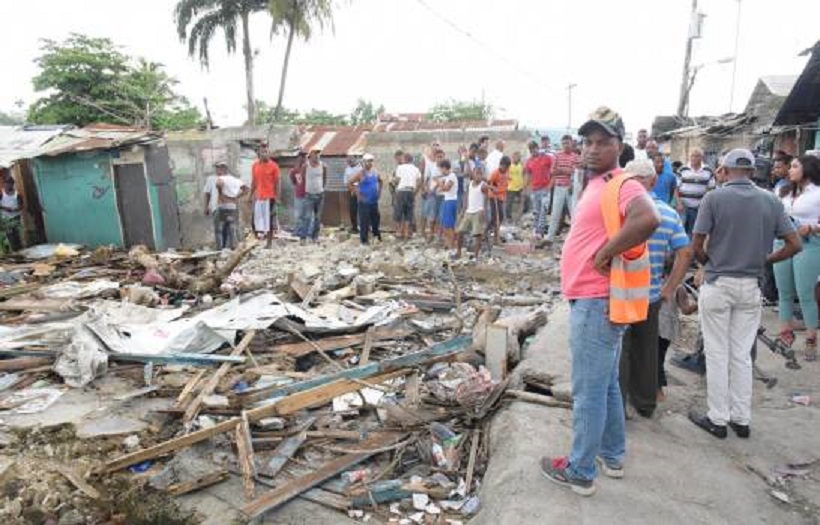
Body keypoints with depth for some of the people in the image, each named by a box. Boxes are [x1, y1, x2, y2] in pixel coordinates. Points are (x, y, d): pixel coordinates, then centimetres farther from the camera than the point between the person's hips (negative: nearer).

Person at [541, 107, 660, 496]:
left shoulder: (622, 186, -16)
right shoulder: (597, 186, 15)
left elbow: (648, 219, -36)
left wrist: (605, 255, -26)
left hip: (598, 303, -10)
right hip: (591, 301, 10)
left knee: (588, 391, 1)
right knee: (605, 385, 20)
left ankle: (580, 471, 15)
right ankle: (612, 456, 36)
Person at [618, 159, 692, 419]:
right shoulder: (670, 214, 3)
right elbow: (686, 254, 0)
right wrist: (669, 289, 3)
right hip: (652, 295, 5)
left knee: (620, 350, 7)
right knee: (647, 349, 17)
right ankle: (645, 404, 31)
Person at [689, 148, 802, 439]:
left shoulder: (714, 197, -10)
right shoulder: (771, 201, 2)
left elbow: (696, 246, -12)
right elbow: (794, 245, 2)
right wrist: (765, 260, 14)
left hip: (718, 284, -4)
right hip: (751, 287, 4)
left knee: (717, 355, 6)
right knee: (742, 355, 14)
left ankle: (718, 420, 16)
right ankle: (742, 419, 23)